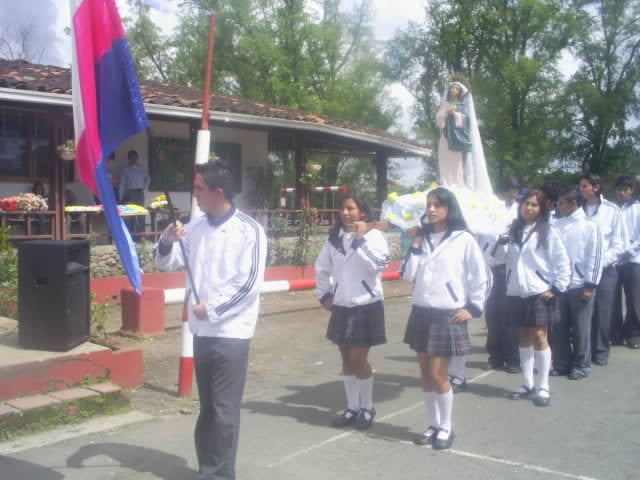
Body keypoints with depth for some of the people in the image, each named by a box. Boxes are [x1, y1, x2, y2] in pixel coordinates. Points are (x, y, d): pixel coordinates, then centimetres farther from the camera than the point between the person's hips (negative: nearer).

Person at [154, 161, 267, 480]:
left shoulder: (249, 230, -10)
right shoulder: (196, 227, 8)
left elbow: (248, 283, -16)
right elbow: (167, 263, 13)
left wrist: (212, 308, -16)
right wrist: (167, 241, -8)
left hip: (232, 331, -6)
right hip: (202, 329, 6)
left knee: (224, 409, 0)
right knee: (207, 407, 16)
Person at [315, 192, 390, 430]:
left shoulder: (373, 235, -7)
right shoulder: (335, 237, 7)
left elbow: (380, 264, -24)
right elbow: (322, 268, 18)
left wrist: (362, 237, -23)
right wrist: (324, 294, 11)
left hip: (366, 306, -5)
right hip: (341, 307, 5)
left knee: (358, 359, -1)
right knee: (347, 360, 11)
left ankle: (367, 407, 18)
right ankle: (352, 407, 24)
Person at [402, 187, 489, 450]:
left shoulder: (464, 239, -6)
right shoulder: (422, 237, 7)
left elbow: (480, 276, -3)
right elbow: (408, 275, 1)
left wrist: (473, 307, -5)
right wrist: (415, 245, -4)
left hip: (447, 314, -5)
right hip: (421, 312, 5)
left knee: (438, 374, -3)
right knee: (425, 373, 10)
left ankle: (446, 427, 14)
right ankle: (433, 425, 23)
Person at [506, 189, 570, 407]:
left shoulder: (547, 232, -5)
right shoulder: (514, 231, 9)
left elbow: (563, 263, -6)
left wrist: (557, 288, -10)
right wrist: (509, 284, 6)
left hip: (540, 292, -5)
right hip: (517, 293, 5)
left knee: (539, 336, -5)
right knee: (524, 337, 10)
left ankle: (543, 387, 4)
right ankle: (528, 384, 19)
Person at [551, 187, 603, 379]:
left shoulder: (589, 225, -5)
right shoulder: (557, 225, 6)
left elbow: (595, 256, -7)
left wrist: (590, 285, -11)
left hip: (580, 285, -4)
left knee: (580, 328, 5)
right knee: (558, 327, 8)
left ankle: (581, 365, 17)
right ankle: (562, 364, 21)